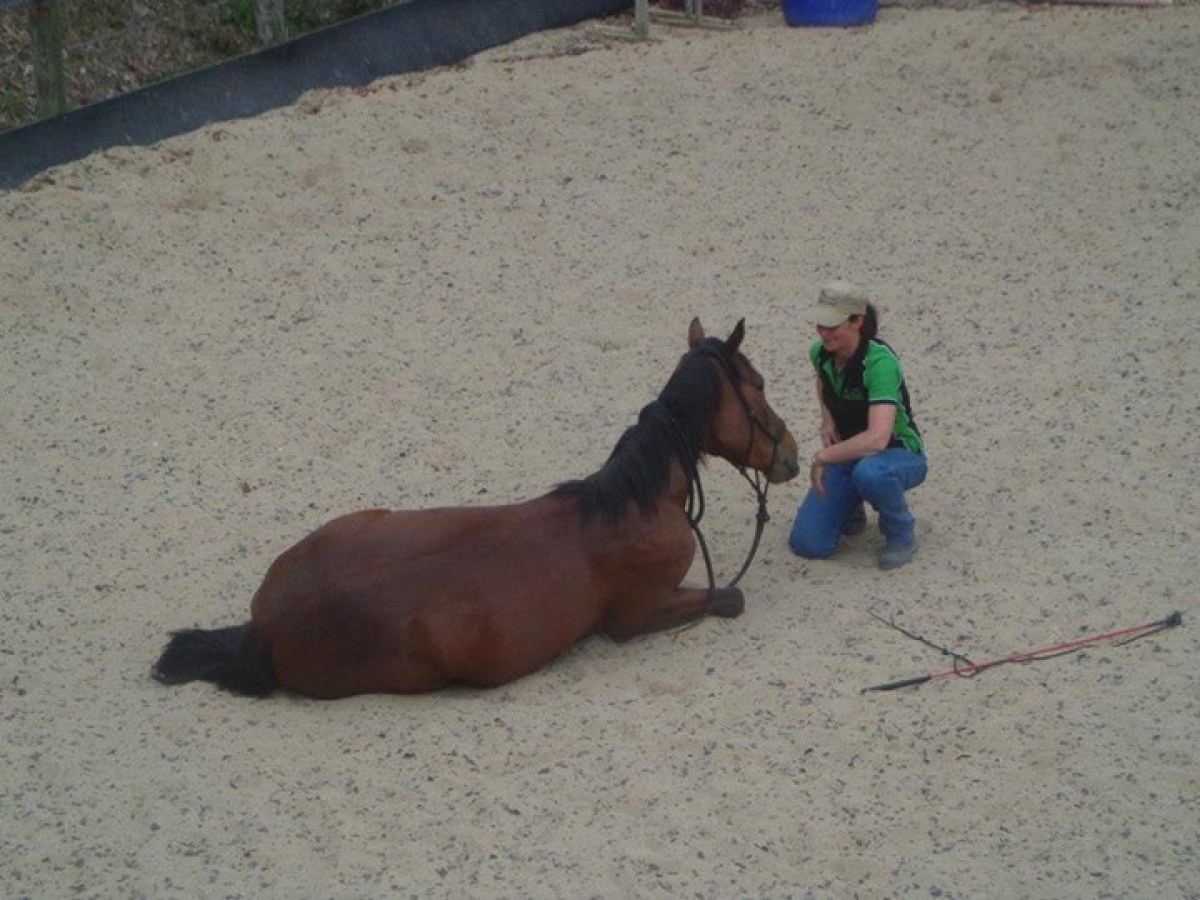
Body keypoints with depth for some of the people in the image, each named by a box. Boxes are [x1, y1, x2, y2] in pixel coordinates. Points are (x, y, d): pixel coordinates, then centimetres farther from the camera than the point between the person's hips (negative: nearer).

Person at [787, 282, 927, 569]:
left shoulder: (880, 362, -31)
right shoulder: (821, 353, -9)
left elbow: (877, 438, -43)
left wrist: (823, 456, -33)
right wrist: (827, 421, 2)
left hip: (899, 454, -6)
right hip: (848, 452, 6)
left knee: (868, 472, -44)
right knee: (806, 543, -11)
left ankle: (902, 532, -12)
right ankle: (850, 507, 21)